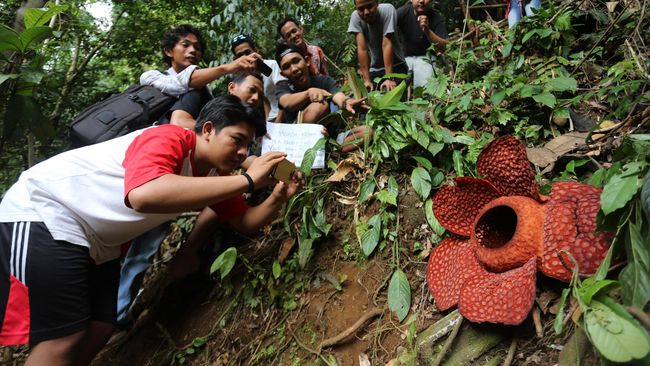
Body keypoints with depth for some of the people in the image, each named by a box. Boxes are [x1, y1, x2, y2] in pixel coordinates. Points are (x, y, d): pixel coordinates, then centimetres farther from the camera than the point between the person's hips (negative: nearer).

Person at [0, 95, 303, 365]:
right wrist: (247, 180, -43)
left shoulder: (216, 173, -1)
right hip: (43, 212, -8)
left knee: (98, 334, 8)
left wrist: (278, 197, -18)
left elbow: (246, 223, 3)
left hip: (97, 243, 9)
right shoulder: (169, 139, -27)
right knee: (64, 341, -13)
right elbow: (144, 195, -48)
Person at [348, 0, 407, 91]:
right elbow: (362, 49, -19)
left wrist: (389, 78, -27)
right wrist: (367, 80, -22)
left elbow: (387, 45, -26)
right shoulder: (355, 17, -15)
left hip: (396, 66, -3)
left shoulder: (388, 10, -21)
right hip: (375, 69, 3)